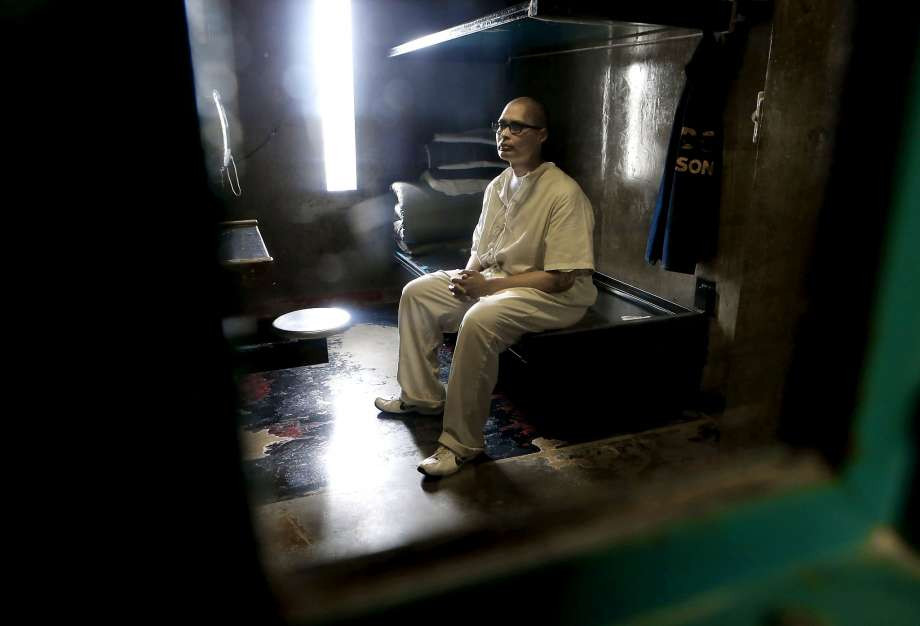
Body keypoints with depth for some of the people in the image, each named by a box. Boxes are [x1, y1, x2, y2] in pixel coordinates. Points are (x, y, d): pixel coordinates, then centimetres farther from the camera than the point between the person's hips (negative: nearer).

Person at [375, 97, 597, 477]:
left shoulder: (564, 194, -20)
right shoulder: (498, 185, 5)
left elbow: (560, 278, -23)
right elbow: (481, 248, 16)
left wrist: (488, 286, -24)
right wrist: (469, 275, -7)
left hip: (554, 295, -8)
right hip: (493, 279, 9)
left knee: (480, 320, -36)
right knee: (417, 293, 2)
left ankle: (462, 442, -24)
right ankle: (421, 395, 12)